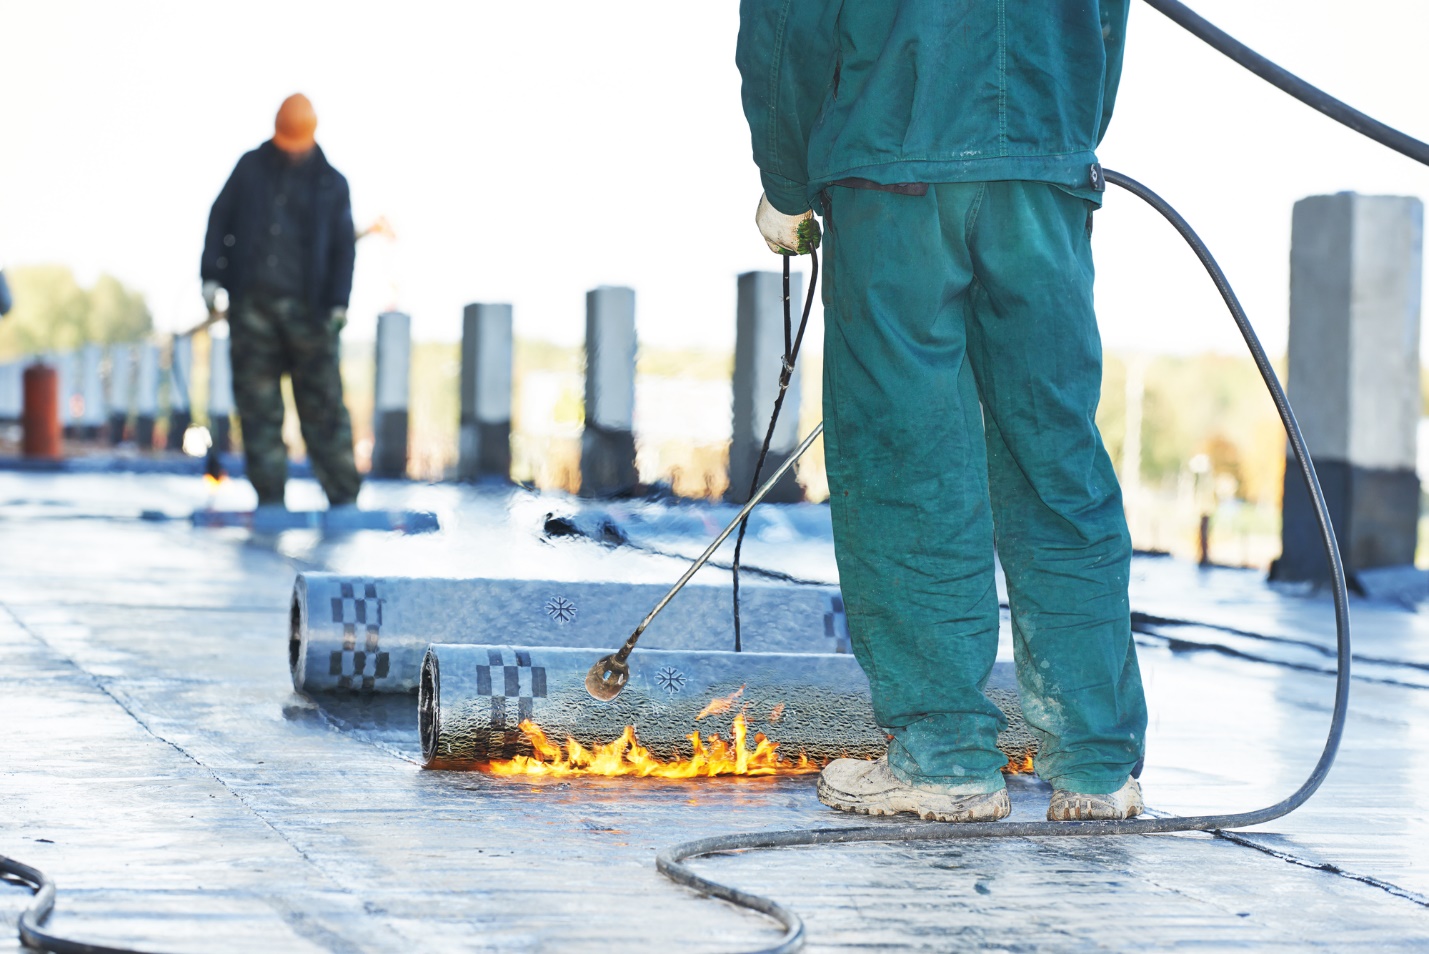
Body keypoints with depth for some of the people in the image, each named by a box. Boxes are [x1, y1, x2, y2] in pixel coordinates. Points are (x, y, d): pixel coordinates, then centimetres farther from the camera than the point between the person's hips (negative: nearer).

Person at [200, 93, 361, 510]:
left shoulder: (331, 183, 8)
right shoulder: (251, 168, 11)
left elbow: (343, 246, 6)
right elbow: (220, 220, 12)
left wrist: (338, 302, -5)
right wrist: (212, 275, 2)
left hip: (306, 307, -1)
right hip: (252, 302, 1)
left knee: (323, 404, -5)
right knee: (258, 403, 0)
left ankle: (343, 494, -3)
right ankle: (270, 494, 3)